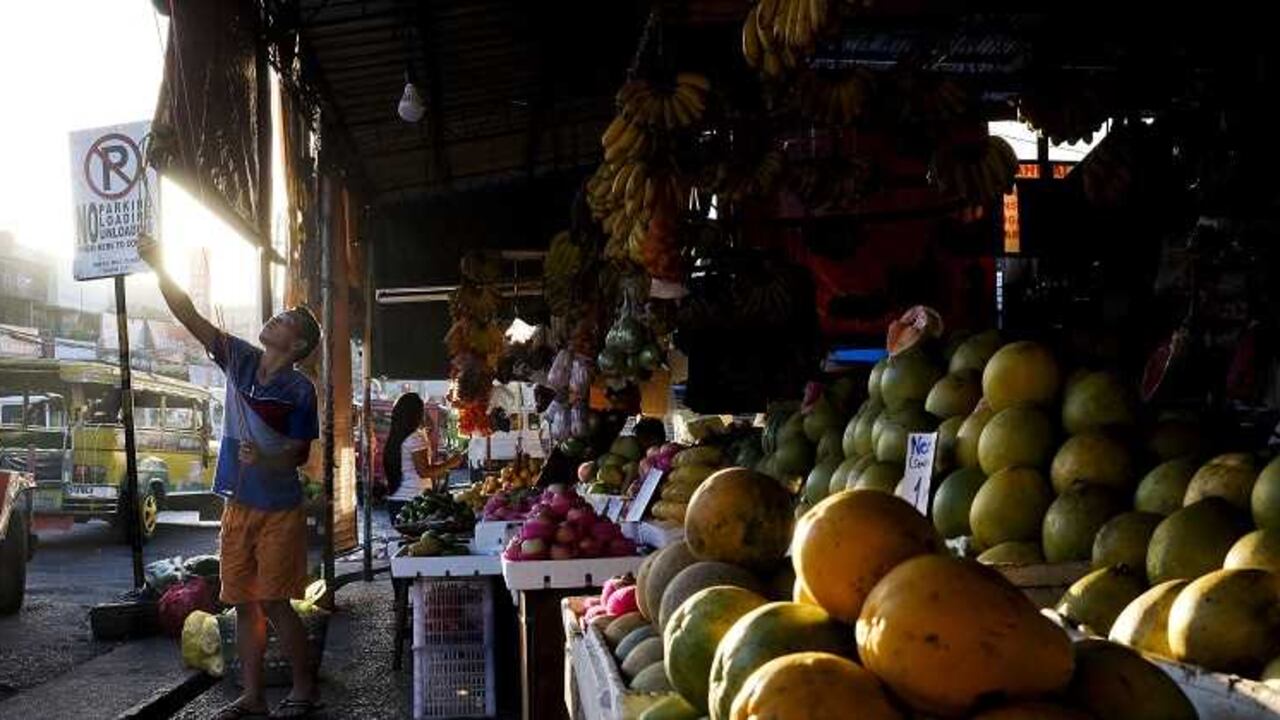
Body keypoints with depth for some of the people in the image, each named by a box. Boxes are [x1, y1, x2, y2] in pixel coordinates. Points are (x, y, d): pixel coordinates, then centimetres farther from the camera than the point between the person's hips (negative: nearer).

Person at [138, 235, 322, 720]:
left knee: (274, 603, -5)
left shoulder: (300, 390, -11)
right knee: (243, 603, 10)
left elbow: (301, 454, -8)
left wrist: (264, 459, -27)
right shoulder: (239, 359, 3)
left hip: (279, 509, -6)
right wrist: (159, 266, -13)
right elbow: (189, 317, -3)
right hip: (237, 505, 6)